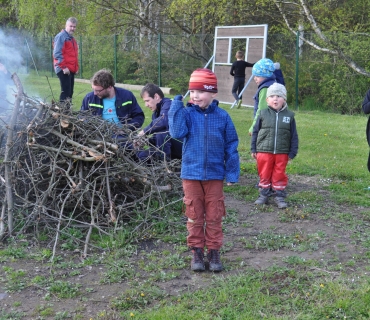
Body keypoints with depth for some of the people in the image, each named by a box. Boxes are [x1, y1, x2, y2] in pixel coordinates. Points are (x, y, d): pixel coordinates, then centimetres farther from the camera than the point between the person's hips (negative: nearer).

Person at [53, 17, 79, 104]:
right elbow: (57, 54, -17)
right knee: (65, 92, -12)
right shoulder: (61, 36, -9)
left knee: (70, 92, 11)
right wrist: (64, 67, -20)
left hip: (71, 70, 9)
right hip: (64, 70, -9)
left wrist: (76, 67, 15)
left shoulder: (72, 38, 20)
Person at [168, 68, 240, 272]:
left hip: (214, 175, 0)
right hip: (191, 174, 0)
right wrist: (176, 105, -20)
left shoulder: (222, 117, -4)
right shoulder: (187, 114, -4)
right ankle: (197, 252, 23)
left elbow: (231, 146, 1)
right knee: (194, 217, 10)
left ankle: (214, 252, 22)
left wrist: (232, 173, -1)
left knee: (214, 217, 9)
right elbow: (177, 133, -22)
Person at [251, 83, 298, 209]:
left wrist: (292, 152, 1)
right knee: (264, 174, 9)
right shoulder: (263, 114, 0)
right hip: (264, 151, 0)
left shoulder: (289, 115, 1)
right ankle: (264, 194, 23)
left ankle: (279, 196, 18)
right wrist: (253, 149, 4)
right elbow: (255, 132, 5)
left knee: (279, 175, 7)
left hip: (282, 153, 0)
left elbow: (294, 136, 4)